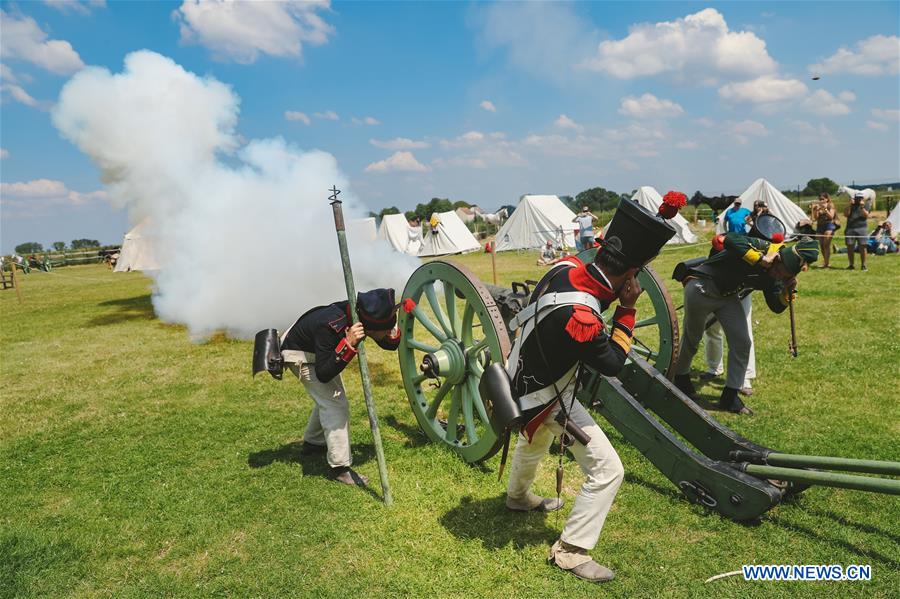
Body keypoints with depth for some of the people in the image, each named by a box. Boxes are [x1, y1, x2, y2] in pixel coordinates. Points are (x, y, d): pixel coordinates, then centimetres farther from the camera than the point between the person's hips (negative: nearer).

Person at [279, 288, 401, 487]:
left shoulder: (361, 315, -25)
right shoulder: (330, 327, -43)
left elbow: (390, 344, -10)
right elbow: (323, 375, -40)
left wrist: (392, 331, -33)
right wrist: (348, 345, -51)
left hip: (322, 351, 8)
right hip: (300, 354, -8)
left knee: (328, 398, 22)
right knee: (335, 404, -15)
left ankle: (312, 442, 44)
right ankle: (340, 468, -6)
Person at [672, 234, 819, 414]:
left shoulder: (773, 277, -5)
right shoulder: (759, 247, -25)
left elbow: (776, 307, 1)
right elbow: (730, 239, -45)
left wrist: (787, 292, -19)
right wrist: (761, 259, -41)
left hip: (727, 296, 7)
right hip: (701, 288, -7)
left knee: (742, 343, -3)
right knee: (691, 340, 9)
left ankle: (730, 396, 10)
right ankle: (680, 378, 37)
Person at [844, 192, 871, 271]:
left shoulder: (866, 204, 8)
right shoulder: (851, 205, 13)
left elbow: (866, 215, -5)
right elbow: (846, 214, 1)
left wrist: (862, 206, -15)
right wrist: (849, 205, -8)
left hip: (862, 228, -2)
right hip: (850, 228, 2)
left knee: (862, 247, -4)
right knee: (850, 247, -1)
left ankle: (863, 265, 4)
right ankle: (851, 264, 7)